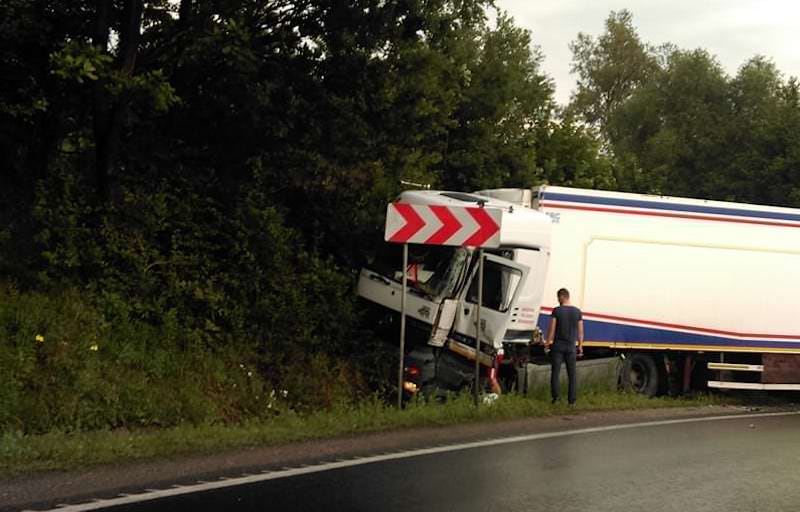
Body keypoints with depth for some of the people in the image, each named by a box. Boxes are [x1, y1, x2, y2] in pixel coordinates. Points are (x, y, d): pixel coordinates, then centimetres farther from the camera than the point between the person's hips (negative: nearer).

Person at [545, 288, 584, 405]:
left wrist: (547, 343, 0)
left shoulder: (557, 310, -8)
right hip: (571, 347, 2)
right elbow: (580, 331, 4)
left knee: (555, 372, 6)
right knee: (572, 374, 6)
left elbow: (551, 329, -7)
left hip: (558, 345, -2)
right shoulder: (577, 311, 2)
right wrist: (580, 346, 13)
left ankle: (555, 396, -2)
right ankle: (572, 400, 3)